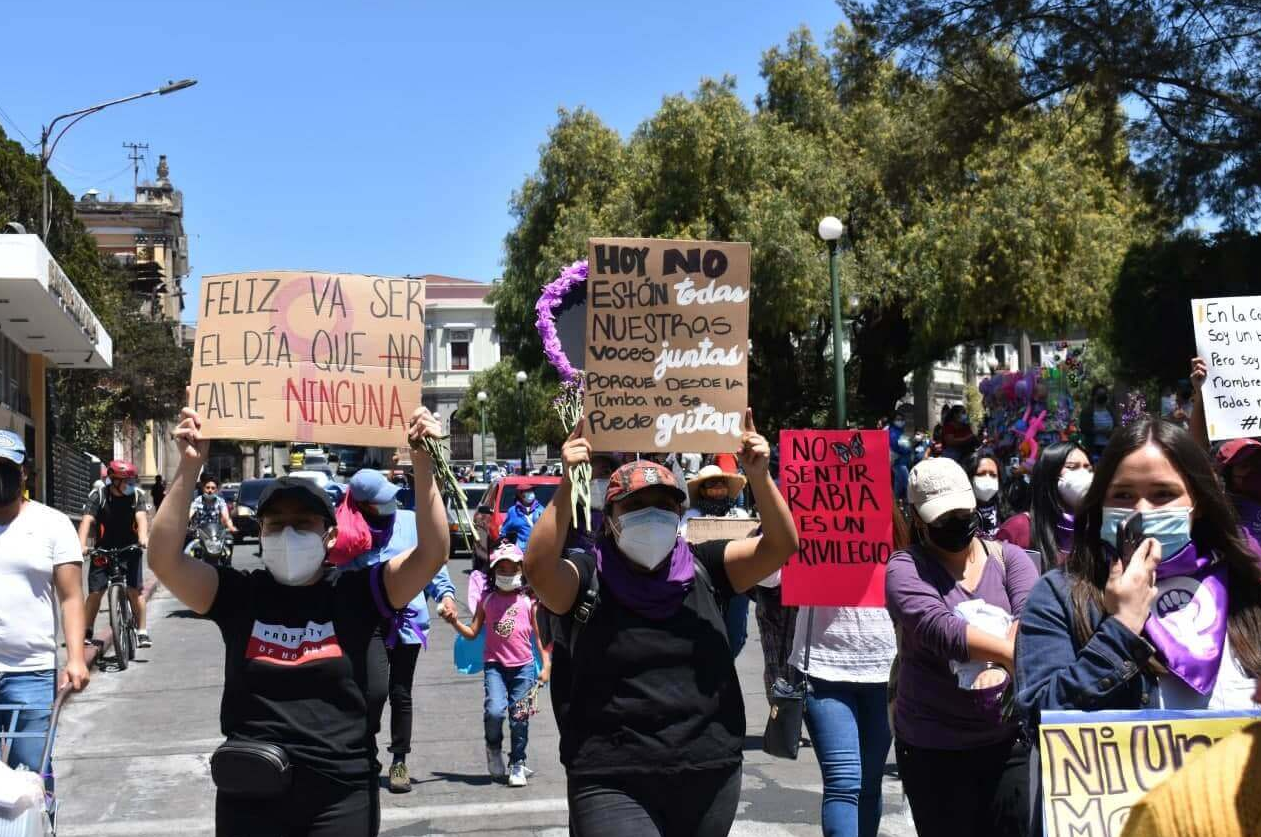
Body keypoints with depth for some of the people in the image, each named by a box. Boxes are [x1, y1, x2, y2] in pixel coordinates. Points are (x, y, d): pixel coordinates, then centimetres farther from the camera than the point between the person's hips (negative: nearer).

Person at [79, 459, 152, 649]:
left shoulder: (136, 496, -5)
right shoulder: (98, 496, -9)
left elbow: (141, 516, -21)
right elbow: (87, 520, -21)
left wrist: (143, 537, -41)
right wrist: (82, 545, -37)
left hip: (129, 550, 0)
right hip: (103, 550, 0)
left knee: (134, 591, -10)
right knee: (95, 592, -3)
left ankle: (142, 632, -1)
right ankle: (86, 632, 13)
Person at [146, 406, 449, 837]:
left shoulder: (353, 594, -2)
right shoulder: (238, 594, 1)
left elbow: (432, 554, -11)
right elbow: (165, 559, -11)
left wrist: (423, 464, -20)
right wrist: (190, 466, -19)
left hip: (341, 794, 0)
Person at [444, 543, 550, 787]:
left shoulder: (528, 600, 6)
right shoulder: (487, 599, 8)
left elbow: (539, 635, 8)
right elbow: (472, 633, 9)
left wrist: (546, 665, 1)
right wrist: (455, 622, -9)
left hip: (523, 666, 0)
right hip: (495, 664, 0)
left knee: (519, 716, 0)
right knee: (494, 710, -17)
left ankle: (517, 763, 16)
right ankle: (493, 747, 13)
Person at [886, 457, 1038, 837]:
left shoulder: (1008, 557, 6)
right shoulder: (904, 569, -5)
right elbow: (937, 626, -23)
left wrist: (1002, 664, -31)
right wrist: (1012, 654, -37)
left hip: (1010, 738, 2)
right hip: (933, 746, -2)